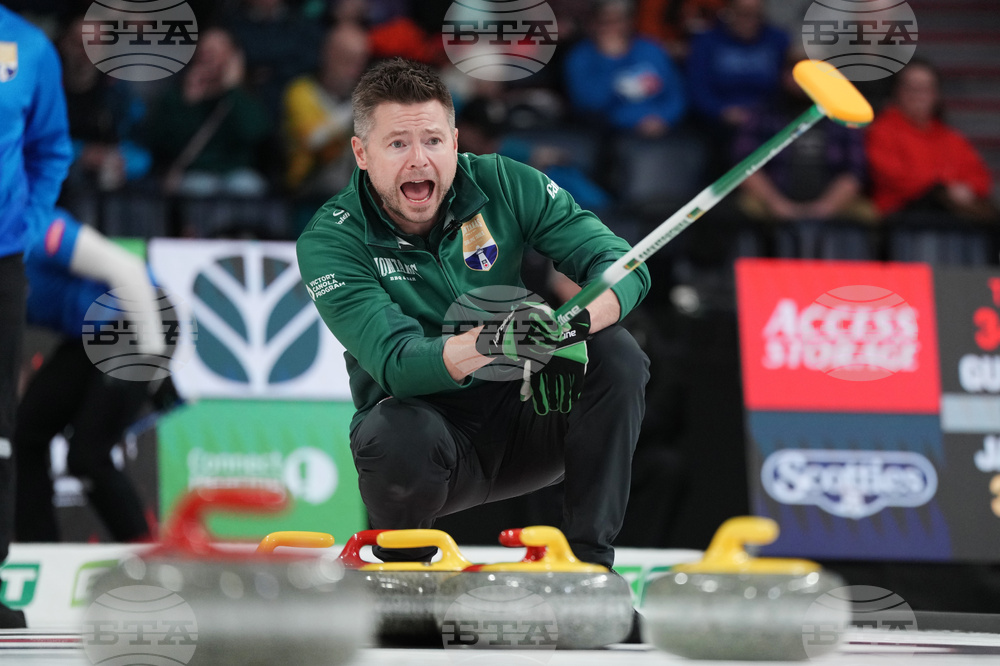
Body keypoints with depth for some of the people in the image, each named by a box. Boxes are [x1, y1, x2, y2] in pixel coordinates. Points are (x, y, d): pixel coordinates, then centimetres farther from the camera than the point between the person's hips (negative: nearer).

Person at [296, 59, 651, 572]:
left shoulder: (504, 186, -7)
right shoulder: (328, 243, -15)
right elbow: (398, 365, -28)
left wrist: (571, 326, -37)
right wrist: (489, 342, -49)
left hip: (521, 415, 3)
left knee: (616, 355, -22)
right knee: (398, 434, -37)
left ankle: (588, 561, -15)